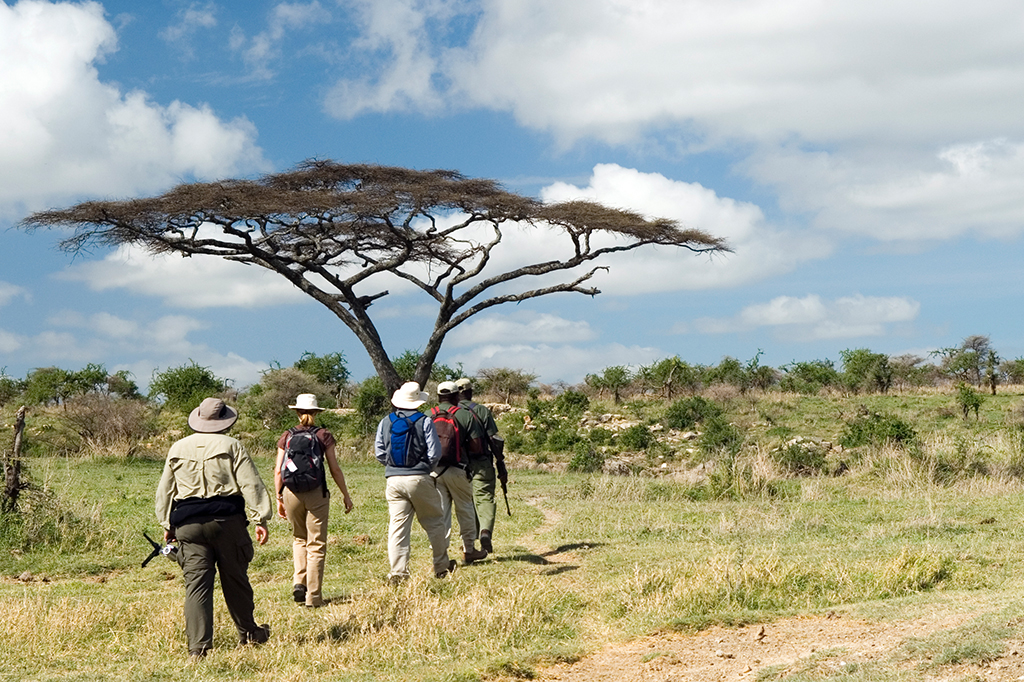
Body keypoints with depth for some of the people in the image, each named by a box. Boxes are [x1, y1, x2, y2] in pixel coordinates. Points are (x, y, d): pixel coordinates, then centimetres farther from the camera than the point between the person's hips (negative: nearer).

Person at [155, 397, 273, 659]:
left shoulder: (177, 449, 10)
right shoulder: (231, 446, -1)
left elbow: (164, 490, 16)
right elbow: (251, 485, -5)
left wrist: (167, 524, 25)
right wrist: (261, 519, -3)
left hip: (188, 523, 2)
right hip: (227, 519, -2)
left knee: (196, 583, 1)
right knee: (235, 579, 11)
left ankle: (198, 644, -5)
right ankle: (248, 632, 26)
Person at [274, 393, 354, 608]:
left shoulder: (287, 437, 5)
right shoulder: (323, 436, -1)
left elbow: (278, 472, 5)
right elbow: (335, 470, 0)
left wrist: (279, 499, 15)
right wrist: (346, 495, 10)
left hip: (291, 493, 2)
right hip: (316, 493, -2)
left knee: (299, 538, 23)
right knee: (316, 545, 5)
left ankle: (299, 582, 7)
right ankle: (313, 596, 4)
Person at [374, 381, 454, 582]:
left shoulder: (385, 422, 5)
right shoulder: (424, 422, -6)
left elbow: (379, 453, 6)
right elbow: (435, 453, -7)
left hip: (394, 480, 3)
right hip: (420, 479, -3)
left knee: (397, 525, 3)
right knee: (434, 522, 11)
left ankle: (398, 572, -2)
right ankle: (442, 566, 20)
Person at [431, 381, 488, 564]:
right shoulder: (465, 415, -3)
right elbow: (476, 446, -7)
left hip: (433, 469, 2)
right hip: (457, 470, -2)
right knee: (465, 509, 13)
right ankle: (469, 550, 23)